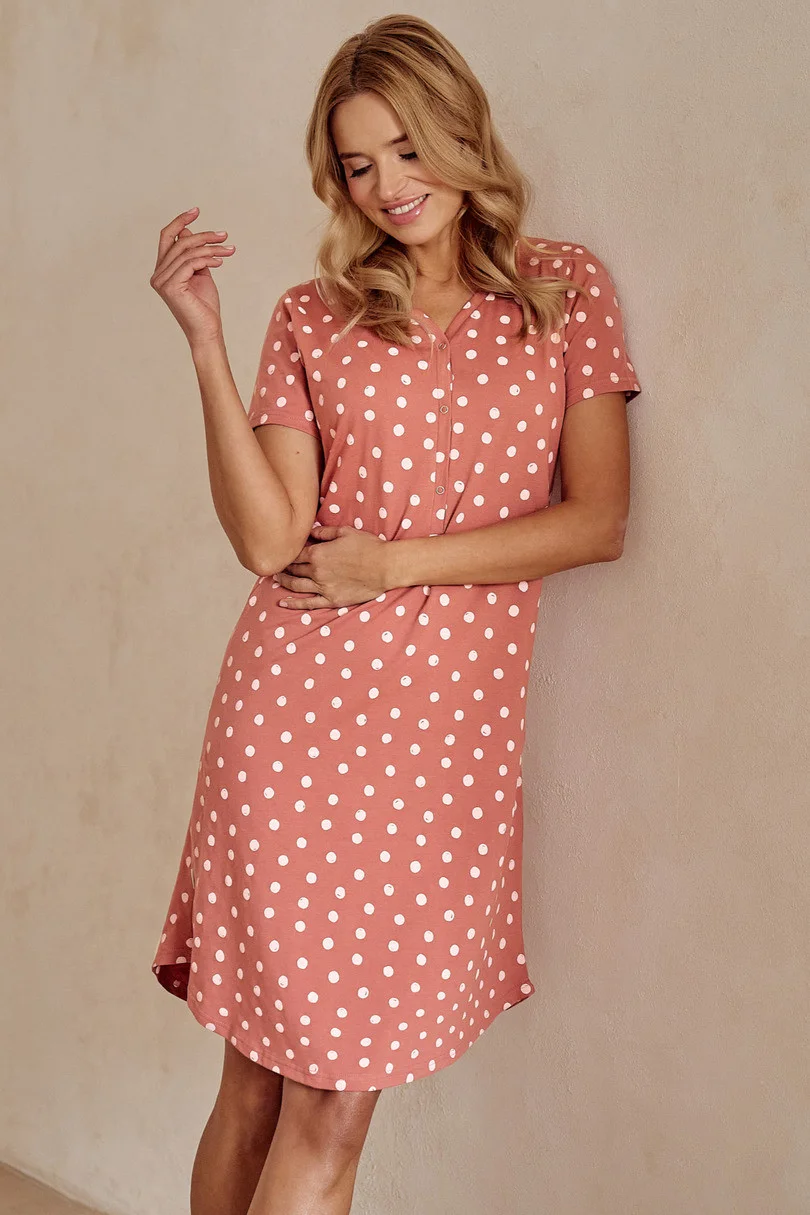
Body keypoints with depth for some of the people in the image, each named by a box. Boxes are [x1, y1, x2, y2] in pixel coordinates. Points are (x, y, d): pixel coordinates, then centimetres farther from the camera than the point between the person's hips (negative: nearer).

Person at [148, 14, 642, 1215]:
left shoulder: (567, 289, 8)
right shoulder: (313, 319, 7)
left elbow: (597, 520, 0)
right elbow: (270, 540, -6)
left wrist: (399, 560, -6)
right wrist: (206, 341, -10)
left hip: (455, 724, 1)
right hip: (303, 708, 0)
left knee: (334, 1096, 6)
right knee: (265, 1082, 6)